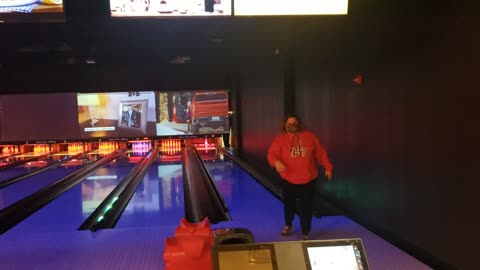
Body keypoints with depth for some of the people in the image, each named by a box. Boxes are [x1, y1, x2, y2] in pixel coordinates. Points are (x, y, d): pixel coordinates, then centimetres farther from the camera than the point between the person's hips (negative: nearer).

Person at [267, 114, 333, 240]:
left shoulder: (309, 136, -1)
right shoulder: (280, 139, -6)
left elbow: (320, 152, 5)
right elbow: (271, 154, -17)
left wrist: (327, 167, 4)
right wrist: (277, 162, -38)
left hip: (308, 180, 0)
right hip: (288, 181, 0)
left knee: (306, 208, 6)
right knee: (289, 205, 18)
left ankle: (305, 233, 23)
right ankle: (288, 226, 45)